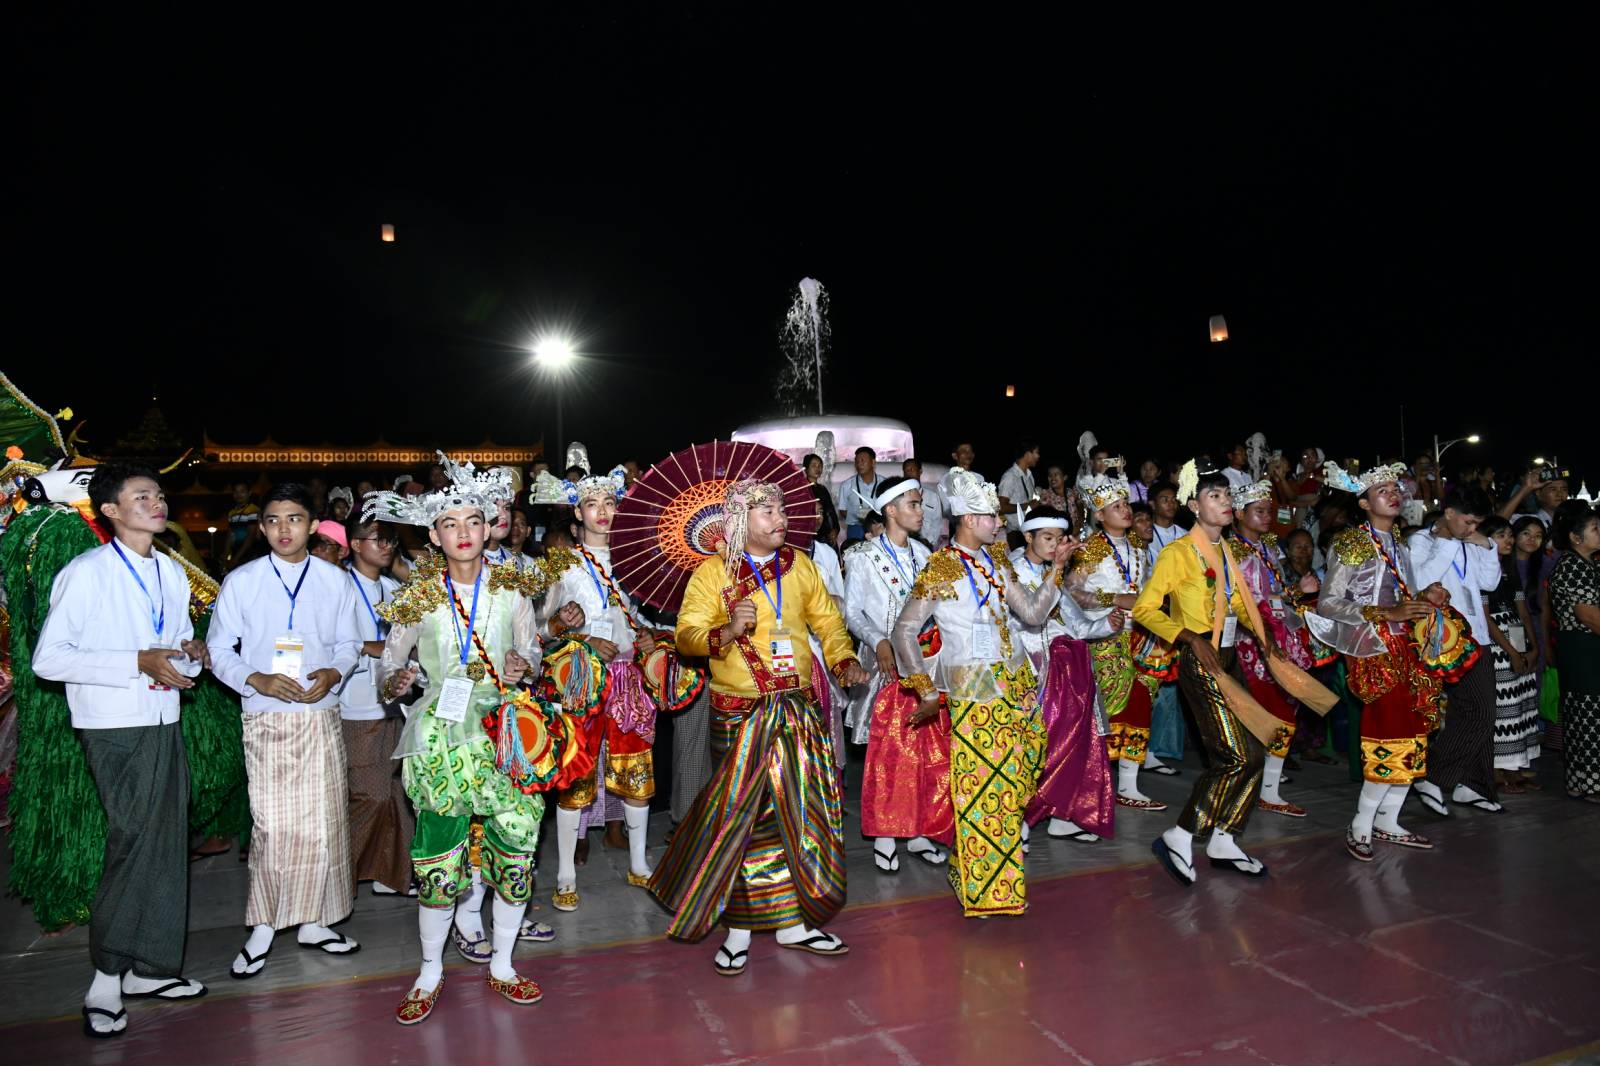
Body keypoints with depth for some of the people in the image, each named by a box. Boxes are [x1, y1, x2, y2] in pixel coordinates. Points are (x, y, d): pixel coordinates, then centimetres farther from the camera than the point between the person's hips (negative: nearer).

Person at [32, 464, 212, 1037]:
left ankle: (149, 967, 22)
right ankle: (107, 979, 7)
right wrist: (138, 662, -21)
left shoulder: (172, 573, 13)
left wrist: (192, 655, -1)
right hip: (117, 730, -7)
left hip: (165, 724, 7)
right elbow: (49, 659, -14)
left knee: (167, 846, 10)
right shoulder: (85, 573, -9)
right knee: (135, 845, -8)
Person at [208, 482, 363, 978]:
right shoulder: (240, 582, 1)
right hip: (265, 718, -2)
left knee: (324, 823, 6)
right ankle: (262, 927, 12)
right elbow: (219, 650, 3)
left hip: (321, 716, 2)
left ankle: (312, 921, 21)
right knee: (273, 825, -5)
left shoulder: (334, 580, 6)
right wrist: (258, 680, -14)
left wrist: (332, 673, -10)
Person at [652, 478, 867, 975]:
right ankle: (739, 929, 15)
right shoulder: (713, 573, -2)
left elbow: (827, 621, 12)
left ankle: (794, 922, 22)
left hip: (799, 708, 4)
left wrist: (844, 659, -4)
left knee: (804, 812, 7)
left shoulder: (800, 565, 10)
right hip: (741, 714, -4)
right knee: (741, 813, -1)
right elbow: (687, 635, -8)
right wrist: (729, 631, -26)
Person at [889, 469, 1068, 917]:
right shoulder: (940, 568, -11)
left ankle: (1000, 875, 31)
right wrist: (927, 692, -11)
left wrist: (1055, 569, 1)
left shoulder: (996, 562, 10)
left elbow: (1034, 614, 12)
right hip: (972, 688, -7)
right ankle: (984, 890, 11)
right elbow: (904, 630, -10)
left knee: (1010, 780, 13)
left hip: (1016, 681, 7)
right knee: (981, 783, -3)